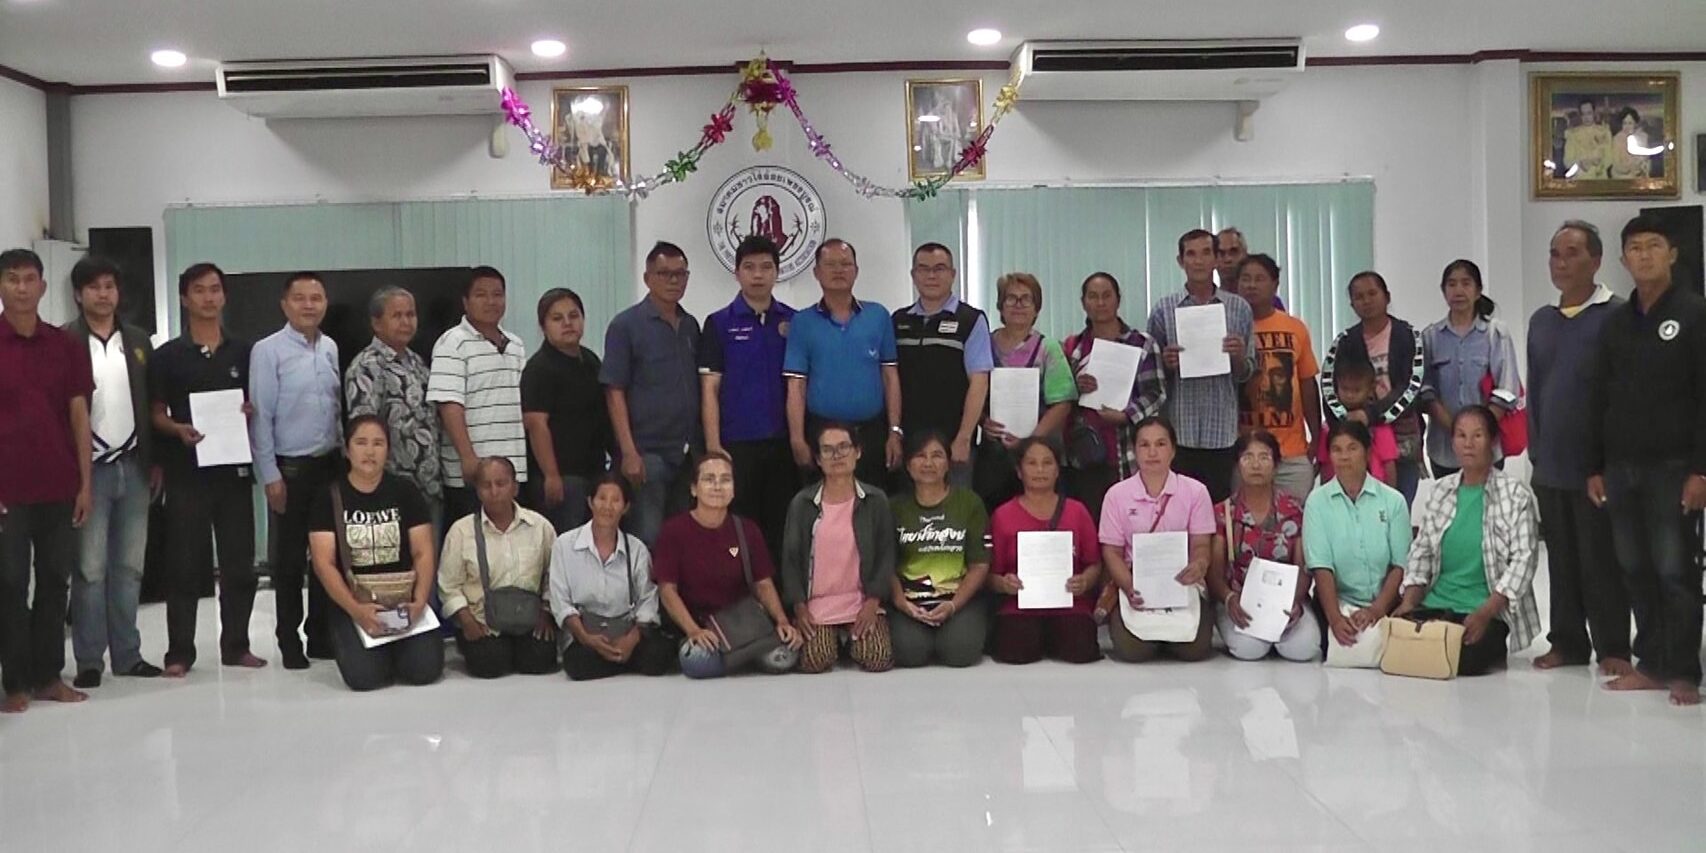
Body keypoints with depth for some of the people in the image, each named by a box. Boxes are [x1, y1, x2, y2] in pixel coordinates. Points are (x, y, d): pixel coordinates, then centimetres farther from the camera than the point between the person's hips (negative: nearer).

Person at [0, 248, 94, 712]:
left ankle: (49, 676, 17)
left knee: (55, 581, 8)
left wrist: (86, 483, 2)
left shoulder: (66, 346, 6)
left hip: (60, 487, 3)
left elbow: (79, 415, 7)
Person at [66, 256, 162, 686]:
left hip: (133, 466, 4)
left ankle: (127, 654, 14)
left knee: (129, 566, 8)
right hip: (89, 469, -4)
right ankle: (89, 660, 5)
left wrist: (156, 463, 7)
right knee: (90, 568, -2)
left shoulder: (138, 342, 11)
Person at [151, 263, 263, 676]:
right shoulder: (168, 355, 3)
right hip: (186, 470, -2)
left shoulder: (243, 351, 10)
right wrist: (179, 430, -16)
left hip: (234, 467, 2)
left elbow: (259, 405, 16)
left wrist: (251, 412, -6)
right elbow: (156, 414, 3)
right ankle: (180, 652, 8)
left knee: (240, 562, 6)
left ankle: (236, 645, 16)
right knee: (185, 564, 1)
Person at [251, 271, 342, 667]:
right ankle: (290, 641, 16)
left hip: (329, 464, 5)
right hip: (290, 467, -5)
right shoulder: (268, 351, -7)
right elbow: (261, 417, -9)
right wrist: (270, 475, -10)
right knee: (290, 557, 4)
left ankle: (321, 634, 22)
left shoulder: (331, 348, 8)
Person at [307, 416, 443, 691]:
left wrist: (419, 601, -15)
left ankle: (397, 645, 16)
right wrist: (355, 610, -19)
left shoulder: (405, 492, 6)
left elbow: (423, 553, 2)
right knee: (364, 675, -23)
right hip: (351, 602, -1)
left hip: (404, 598, 1)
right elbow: (324, 563, -5)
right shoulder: (329, 498, 2)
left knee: (425, 669, -19)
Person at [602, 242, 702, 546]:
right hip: (647, 453, -5)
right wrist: (629, 452, -15)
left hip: (687, 453, 6)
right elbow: (614, 393, -8)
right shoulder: (626, 325, -4)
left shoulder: (691, 326, 13)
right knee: (647, 540, -5)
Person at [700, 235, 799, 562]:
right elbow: (709, 390, -1)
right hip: (737, 444, -2)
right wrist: (713, 446, -8)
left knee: (782, 528, 7)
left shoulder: (793, 321, 8)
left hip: (783, 442, 2)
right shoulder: (719, 324, 2)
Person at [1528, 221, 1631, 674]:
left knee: (1602, 561, 2)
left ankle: (1612, 648, 11)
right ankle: (1567, 642, 21)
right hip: (1551, 466, 6)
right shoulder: (1541, 321, 12)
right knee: (1561, 559, 12)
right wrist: (1536, 451, 11)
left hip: (1595, 465, -5)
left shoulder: (1616, 316, -7)